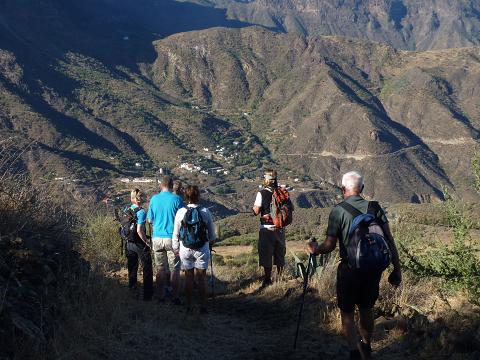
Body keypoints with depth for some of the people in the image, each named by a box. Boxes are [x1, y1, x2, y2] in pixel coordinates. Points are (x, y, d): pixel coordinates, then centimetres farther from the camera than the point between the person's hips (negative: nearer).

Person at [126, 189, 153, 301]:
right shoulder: (141, 212, -20)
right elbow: (139, 231, -25)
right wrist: (148, 242, -15)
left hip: (129, 243, 7)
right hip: (140, 244, -7)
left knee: (132, 269, 20)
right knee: (147, 270, 4)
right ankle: (148, 295, 5)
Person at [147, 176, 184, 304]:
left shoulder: (154, 199, 1)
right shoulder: (177, 199, -8)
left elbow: (150, 220, 7)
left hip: (157, 238, 3)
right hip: (172, 238, -3)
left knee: (160, 269, 11)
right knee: (174, 269, 4)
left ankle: (161, 297, 13)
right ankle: (176, 298, 5)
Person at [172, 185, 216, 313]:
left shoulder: (181, 212, -7)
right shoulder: (205, 212, -9)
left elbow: (176, 233, 1)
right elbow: (212, 233, 2)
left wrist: (176, 248, 16)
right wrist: (211, 241, 24)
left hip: (185, 249, 1)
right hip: (202, 249, -1)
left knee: (188, 277, 11)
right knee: (201, 278, 6)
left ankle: (189, 305, 17)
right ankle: (203, 306, 7)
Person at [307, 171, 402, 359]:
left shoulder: (338, 211, -9)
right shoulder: (375, 208, 0)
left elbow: (330, 245, -11)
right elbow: (389, 240, -3)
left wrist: (316, 249, 10)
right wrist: (396, 269, 3)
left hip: (349, 269, -4)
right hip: (373, 268, 4)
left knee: (347, 313, 8)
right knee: (366, 309, 22)